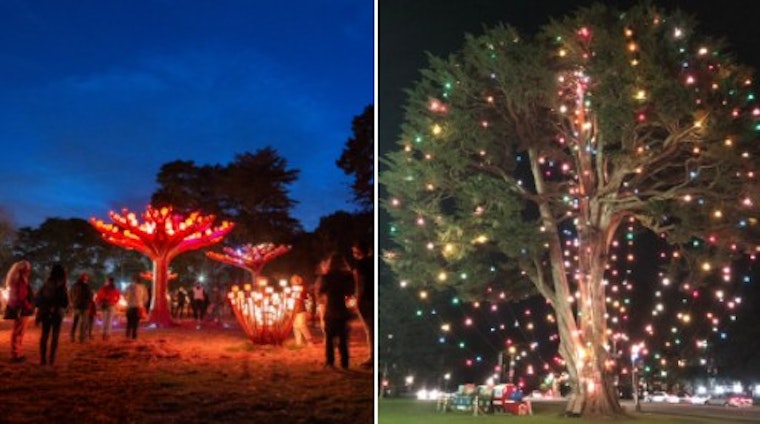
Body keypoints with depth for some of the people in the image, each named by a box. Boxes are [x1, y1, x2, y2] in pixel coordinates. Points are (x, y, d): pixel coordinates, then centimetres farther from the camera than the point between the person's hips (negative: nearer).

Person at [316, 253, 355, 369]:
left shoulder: (326, 276, -9)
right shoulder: (347, 275, -3)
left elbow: (320, 292, 1)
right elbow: (350, 292, 6)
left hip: (330, 311, -1)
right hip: (342, 311, 1)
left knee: (329, 338, 10)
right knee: (343, 339, 7)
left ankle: (330, 362, 6)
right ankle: (344, 363, 3)